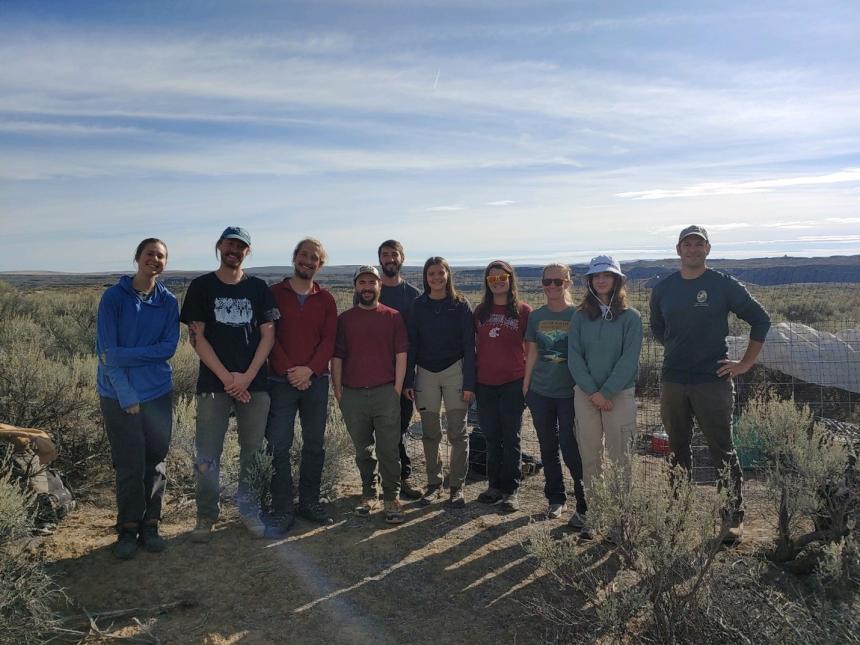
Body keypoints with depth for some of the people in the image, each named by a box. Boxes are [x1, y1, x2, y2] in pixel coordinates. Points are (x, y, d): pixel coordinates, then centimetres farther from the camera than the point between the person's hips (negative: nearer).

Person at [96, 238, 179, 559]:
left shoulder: (168, 301, 2)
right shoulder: (113, 297, -5)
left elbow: (169, 347, -4)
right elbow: (107, 350, -10)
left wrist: (125, 355, -17)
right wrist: (127, 396, -15)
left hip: (159, 393, 3)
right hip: (119, 395, -2)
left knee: (155, 461, 9)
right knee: (129, 465, 3)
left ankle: (150, 524, 23)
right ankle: (128, 529, 19)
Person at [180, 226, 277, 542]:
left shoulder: (258, 288, 9)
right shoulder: (201, 286, 4)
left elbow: (268, 335, 4)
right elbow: (197, 337, -1)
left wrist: (247, 376, -7)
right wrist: (227, 377, -9)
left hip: (254, 383, 2)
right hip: (214, 384, -1)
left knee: (253, 453, 7)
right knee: (207, 457, 0)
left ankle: (249, 510, 22)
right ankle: (206, 516, 17)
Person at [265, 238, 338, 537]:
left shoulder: (325, 300, 8)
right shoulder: (274, 294, 3)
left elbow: (329, 341, 1)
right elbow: (269, 336, -4)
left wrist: (309, 370, -13)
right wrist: (289, 371, -13)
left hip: (316, 380, 3)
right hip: (281, 381, -2)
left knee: (315, 444, 9)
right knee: (279, 446, -2)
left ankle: (310, 501, 22)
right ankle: (281, 510, 6)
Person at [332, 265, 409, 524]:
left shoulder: (393, 317, 4)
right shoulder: (344, 319, 7)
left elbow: (401, 354, 2)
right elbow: (337, 357, 7)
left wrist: (397, 389, -3)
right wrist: (338, 390, 2)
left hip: (386, 392, -2)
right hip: (353, 394, 2)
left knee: (388, 449, 0)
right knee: (362, 450, 12)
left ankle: (392, 498, 10)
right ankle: (369, 493, 25)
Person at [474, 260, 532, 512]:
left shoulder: (523, 311, -2)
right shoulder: (480, 311, 8)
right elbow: (475, 346, 13)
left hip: (513, 382, -3)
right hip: (485, 383, 3)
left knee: (510, 437, 3)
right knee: (491, 436, 11)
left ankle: (510, 489, 14)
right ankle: (494, 485, 24)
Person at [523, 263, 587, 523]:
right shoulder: (536, 316, 6)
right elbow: (532, 353, 10)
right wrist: (525, 385, 8)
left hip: (569, 392, -4)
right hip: (540, 393, 4)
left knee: (570, 448, -5)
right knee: (548, 447, 12)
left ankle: (584, 501, 13)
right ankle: (555, 498, 27)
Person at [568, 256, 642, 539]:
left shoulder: (630, 317, -1)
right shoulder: (580, 317, 7)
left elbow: (629, 359, -8)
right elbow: (574, 357, 1)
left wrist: (605, 392, -14)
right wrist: (592, 392, -9)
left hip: (620, 394, -2)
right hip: (585, 395, 3)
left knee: (619, 457, 0)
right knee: (590, 456, 7)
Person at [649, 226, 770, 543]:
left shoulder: (724, 285, -3)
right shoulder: (663, 288, 7)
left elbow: (760, 320, 1)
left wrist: (745, 364, -2)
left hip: (713, 381, -3)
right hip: (673, 382, 4)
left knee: (722, 451, 0)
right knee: (677, 450, 12)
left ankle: (734, 517, 12)